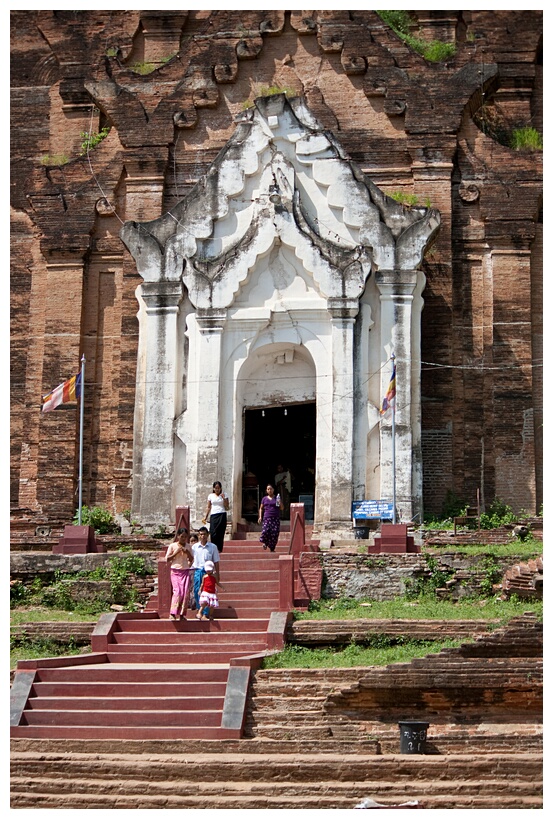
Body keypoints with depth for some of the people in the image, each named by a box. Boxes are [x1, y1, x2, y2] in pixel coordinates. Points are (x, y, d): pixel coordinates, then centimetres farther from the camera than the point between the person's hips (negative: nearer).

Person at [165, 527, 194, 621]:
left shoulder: (188, 547, 10)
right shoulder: (173, 546, 0)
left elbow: (192, 560, 13)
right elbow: (167, 559, 0)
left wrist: (188, 553, -6)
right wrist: (176, 553, -12)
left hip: (186, 571, 4)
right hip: (175, 571, -4)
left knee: (186, 593, -4)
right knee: (178, 592, -16)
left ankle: (182, 614, 0)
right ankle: (172, 614, -14)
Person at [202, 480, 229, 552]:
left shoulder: (224, 495, 6)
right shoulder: (211, 496, 9)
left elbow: (227, 508, 2)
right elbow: (209, 508, 12)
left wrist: (224, 498, -8)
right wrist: (206, 517, 6)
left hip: (222, 516, -1)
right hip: (213, 516, 1)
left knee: (220, 533, -4)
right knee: (213, 532, -11)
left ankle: (219, 549, 2)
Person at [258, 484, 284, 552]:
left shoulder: (277, 498, 11)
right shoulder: (264, 499, 13)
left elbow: (282, 508, 11)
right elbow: (261, 508, 17)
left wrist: (280, 503, -9)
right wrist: (260, 517, 4)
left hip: (276, 518, 0)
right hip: (267, 518, 0)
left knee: (274, 533, -8)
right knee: (265, 531, -22)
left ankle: (272, 548, 0)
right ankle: (265, 542, 5)